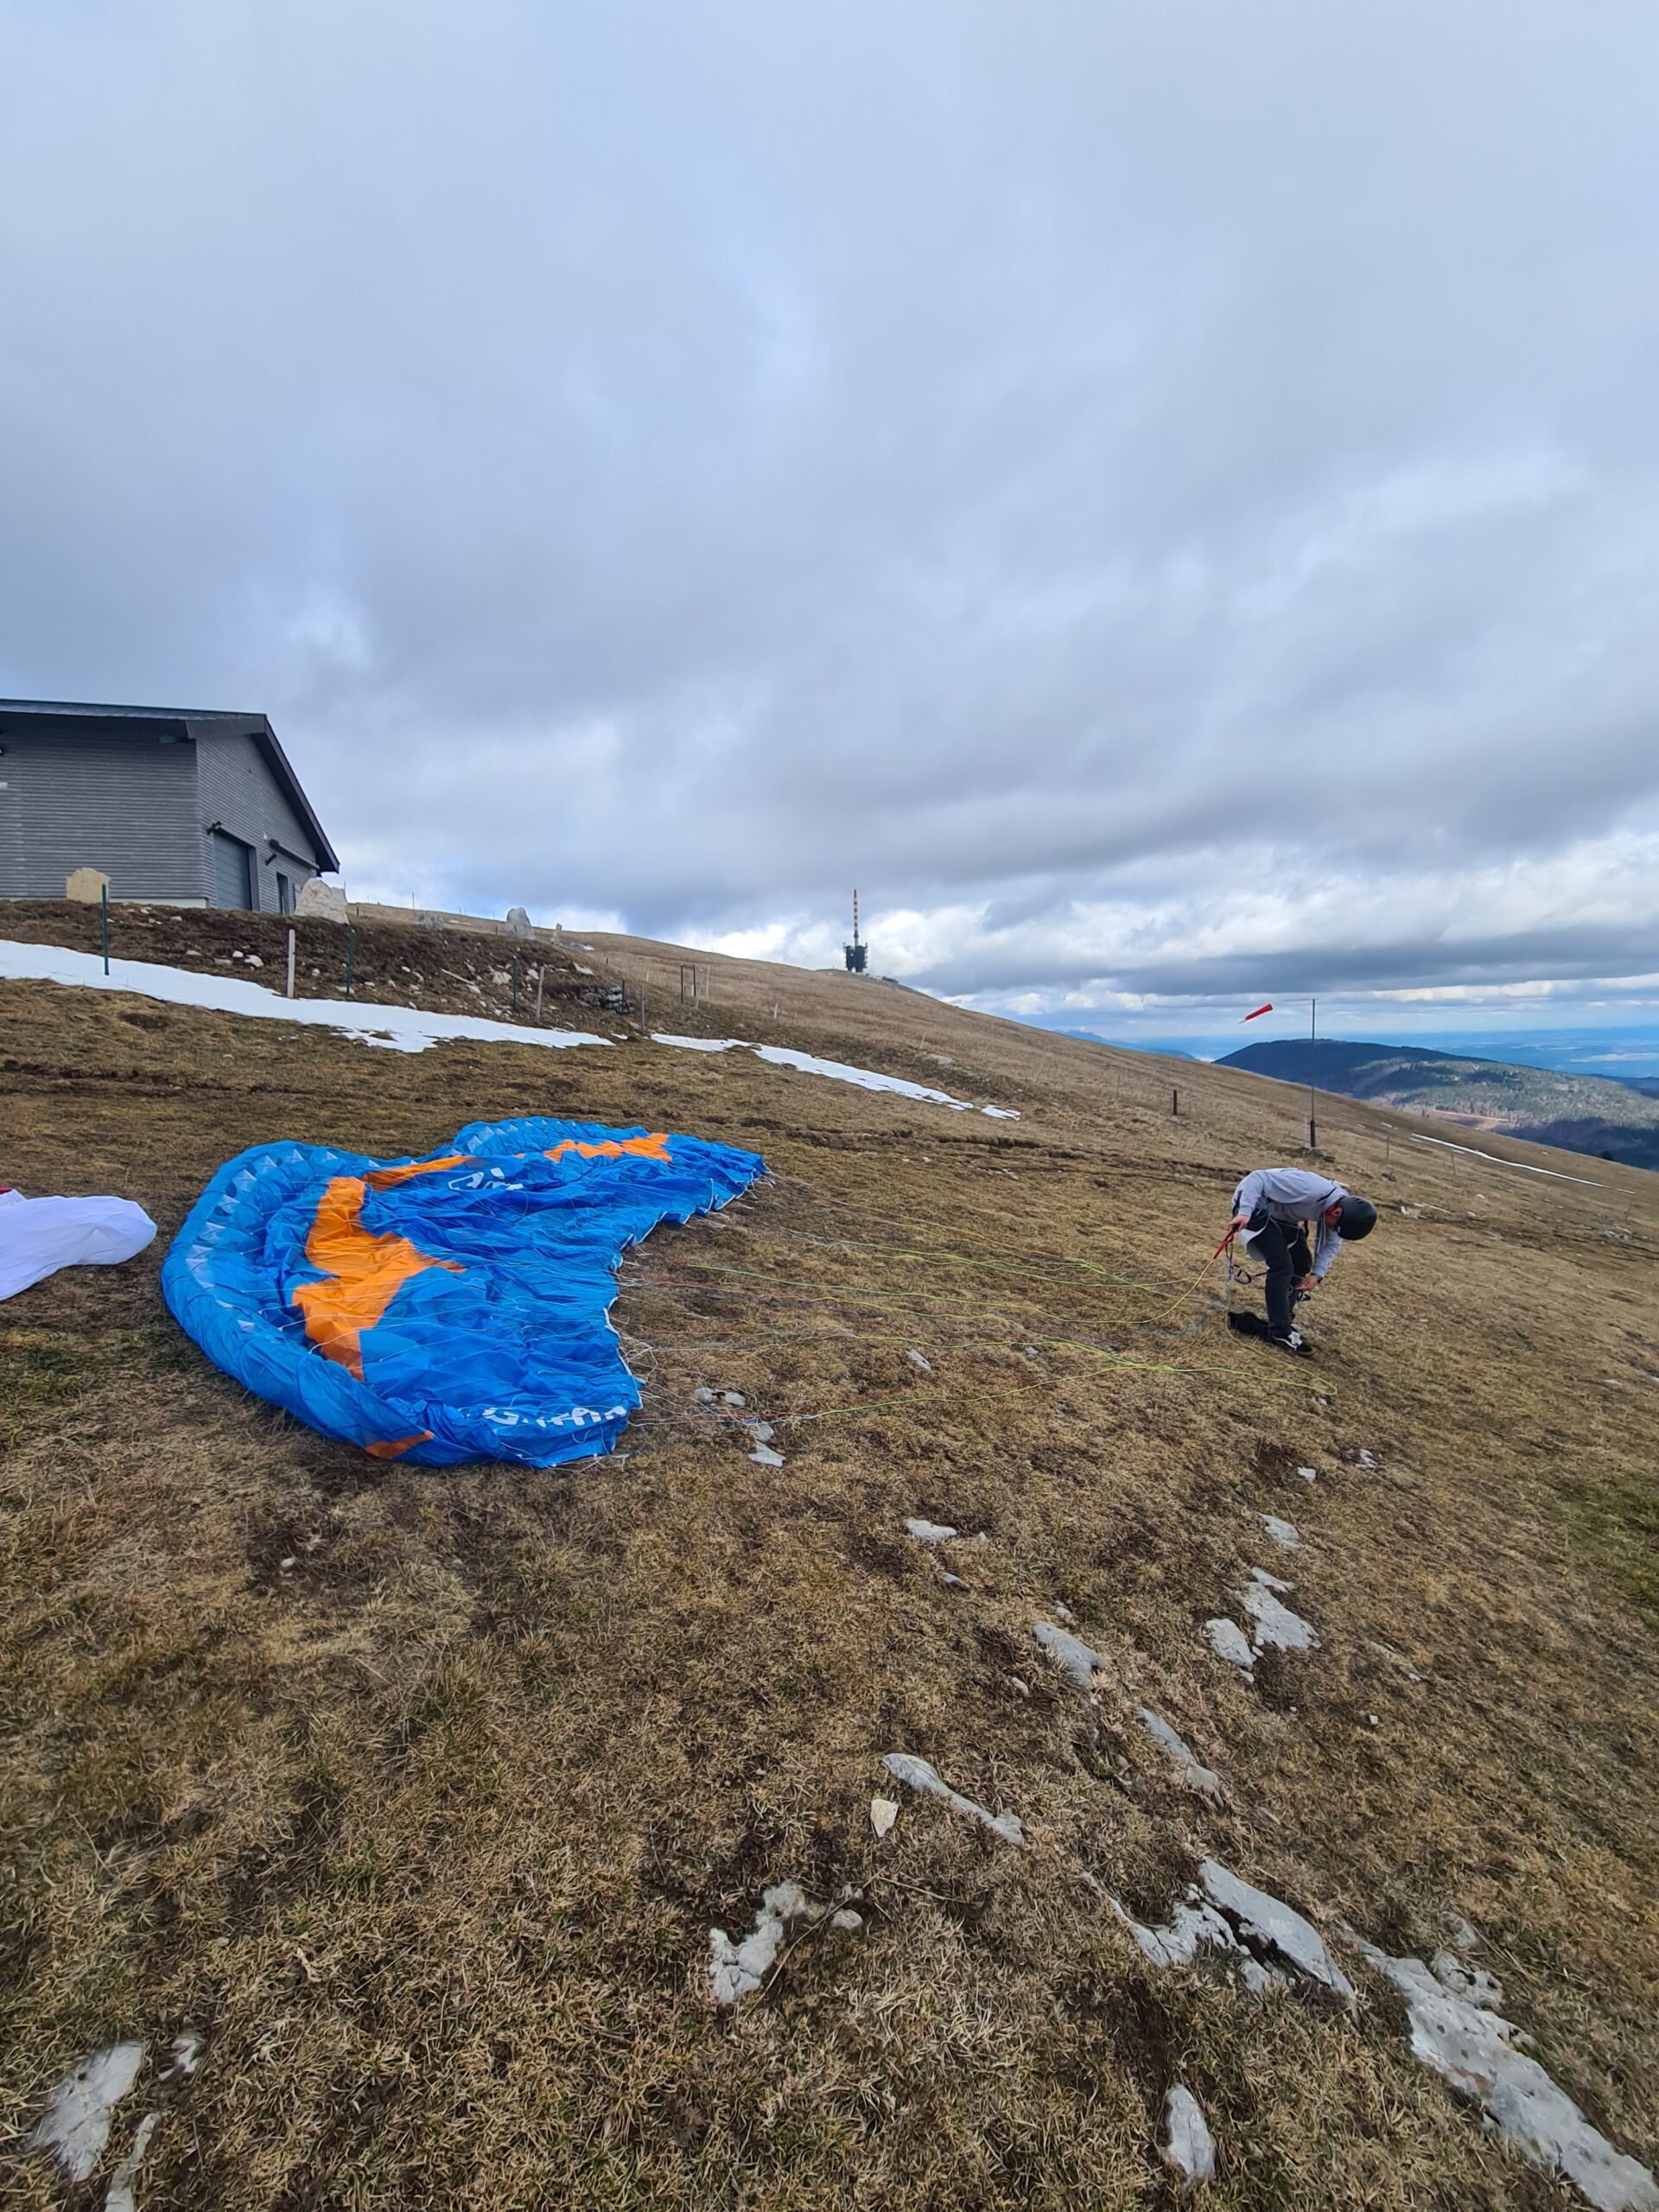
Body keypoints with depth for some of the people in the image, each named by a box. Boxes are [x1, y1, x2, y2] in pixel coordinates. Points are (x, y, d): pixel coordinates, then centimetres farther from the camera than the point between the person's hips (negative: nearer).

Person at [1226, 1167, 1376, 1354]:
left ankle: (1281, 1321, 22)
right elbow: (1258, 1178, -33)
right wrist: (1245, 1212, -42)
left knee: (1302, 1262, 8)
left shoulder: (1346, 1208, -9)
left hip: (1281, 1216, 9)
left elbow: (1331, 1243, 5)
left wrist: (1317, 1274, -8)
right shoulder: (1308, 1190, -35)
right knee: (1282, 1266, -16)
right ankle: (1279, 1332, -8)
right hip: (1256, 1208, -9)